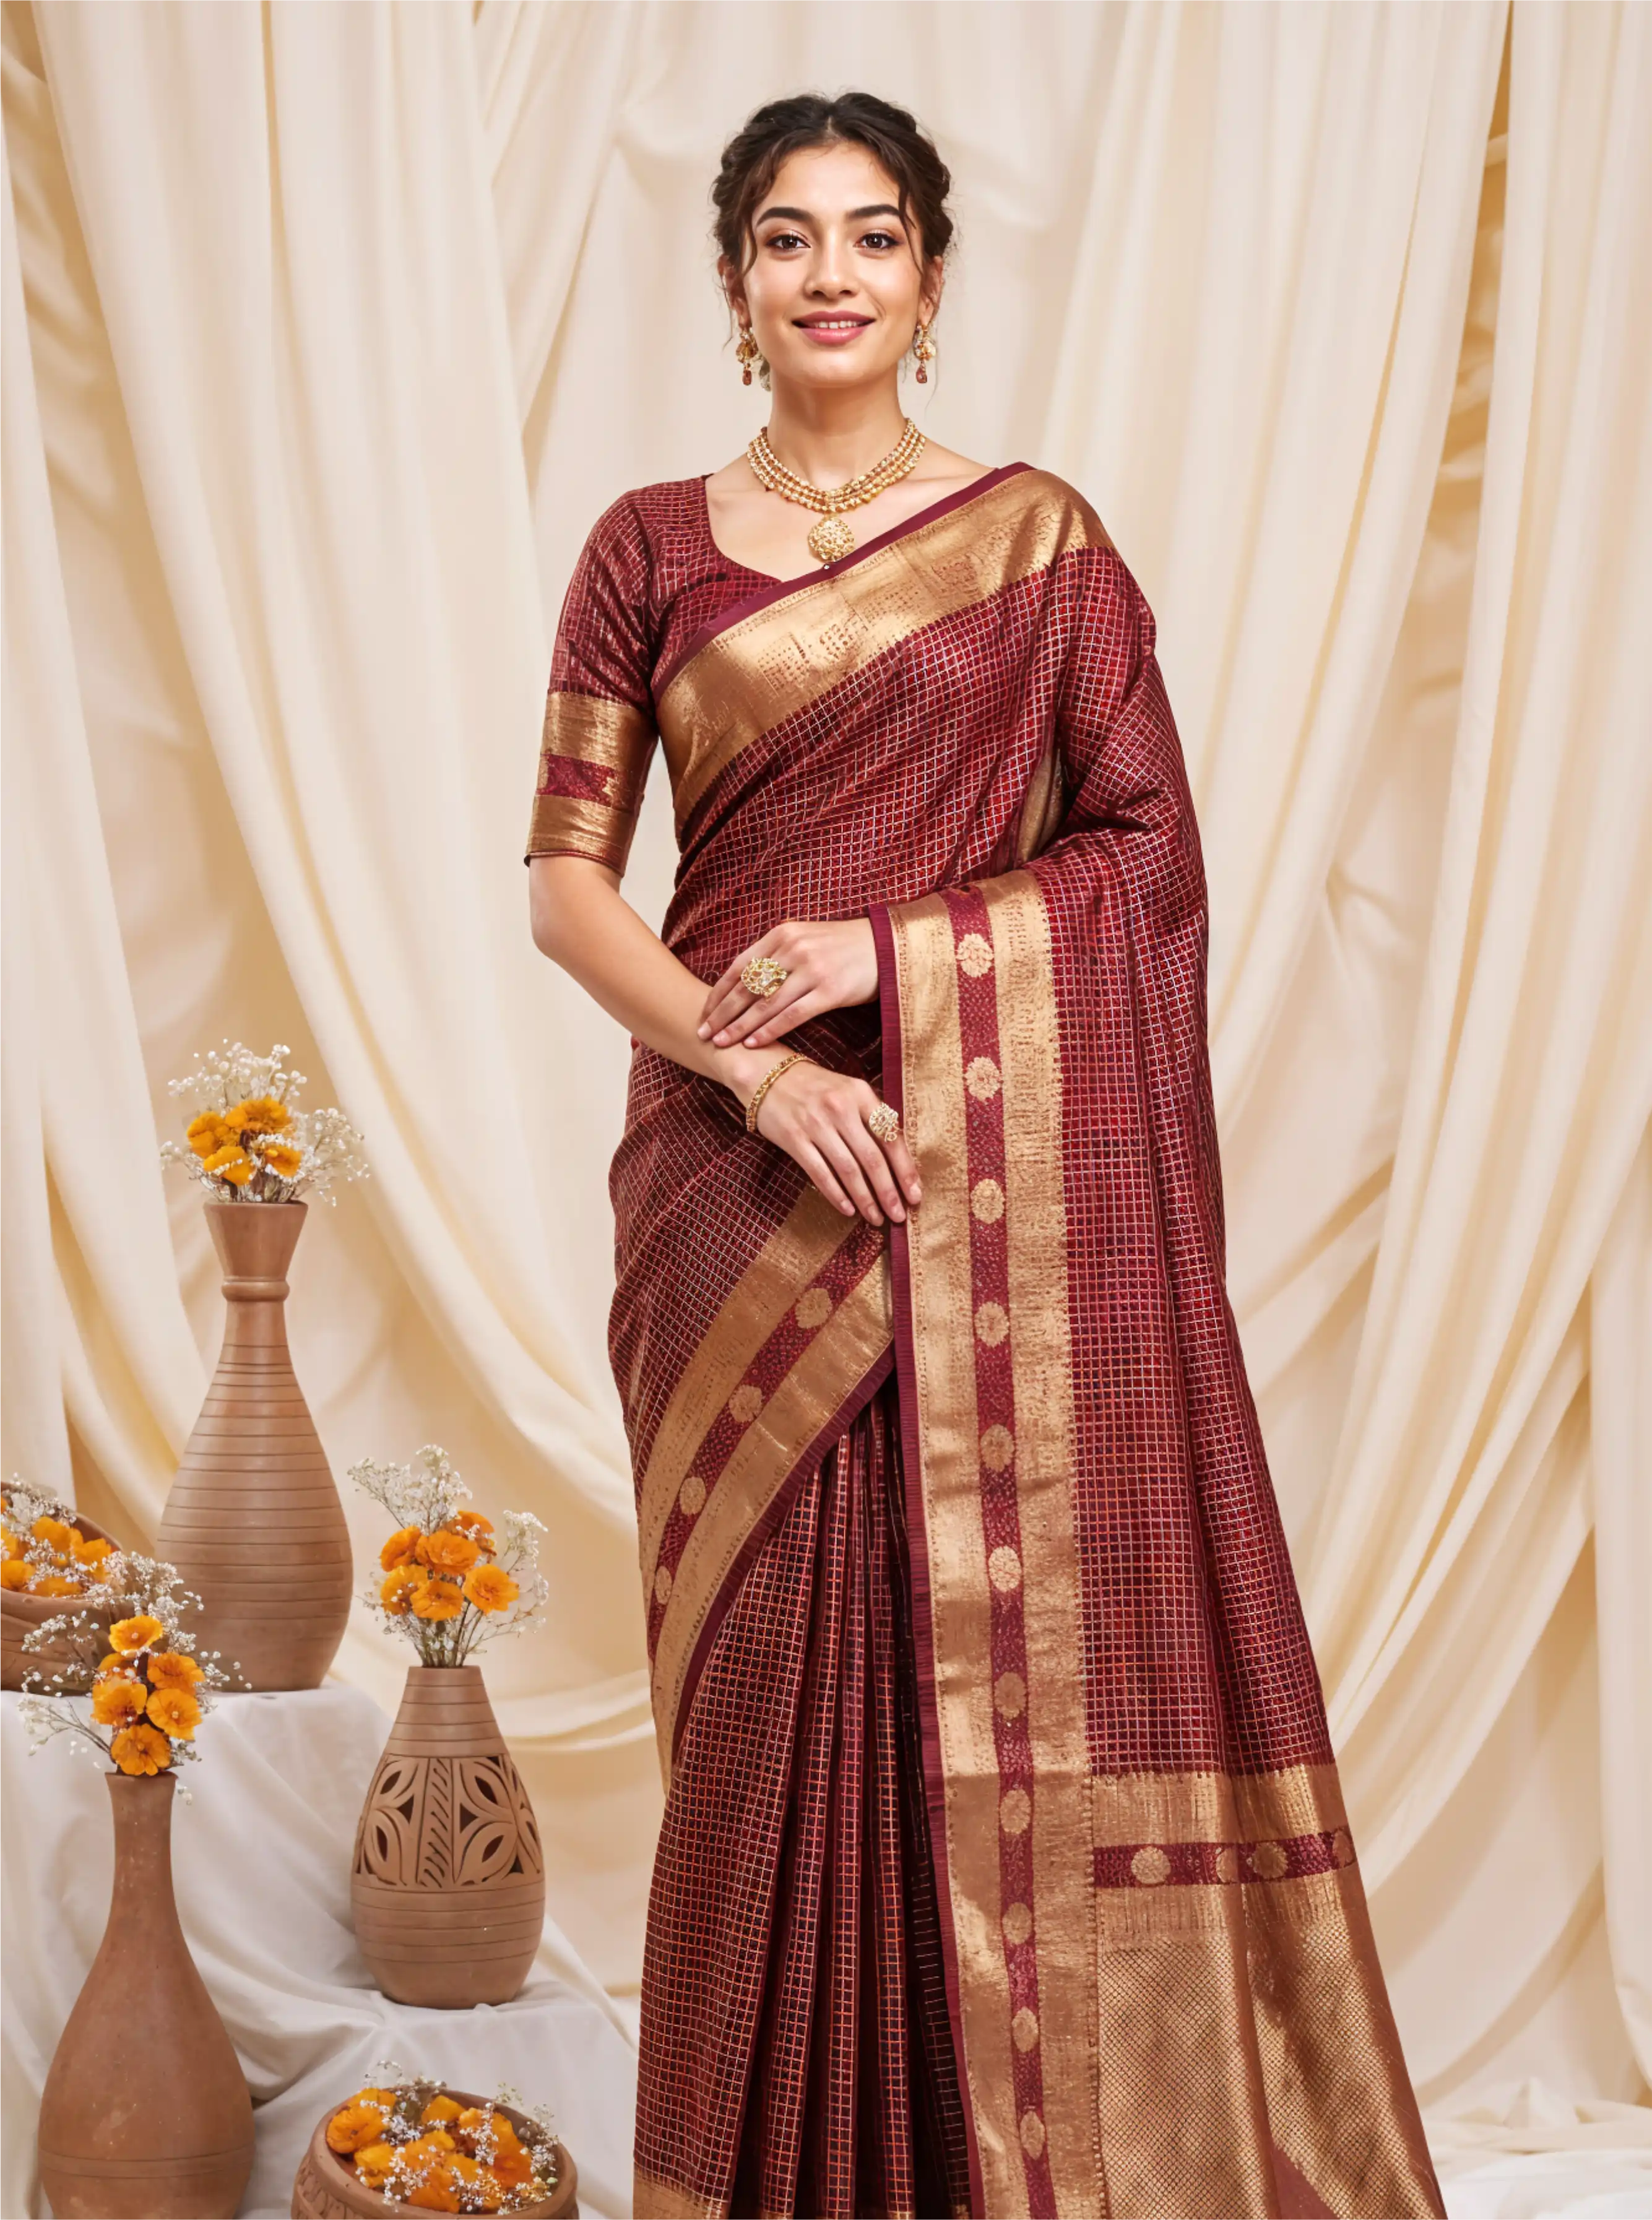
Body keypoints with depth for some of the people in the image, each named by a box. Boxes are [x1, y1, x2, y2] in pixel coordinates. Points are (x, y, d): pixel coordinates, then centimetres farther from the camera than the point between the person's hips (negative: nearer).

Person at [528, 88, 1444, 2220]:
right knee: (773, 1653, 2)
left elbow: (1151, 852, 1)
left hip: (993, 1180, -1)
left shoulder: (1037, 538, 5)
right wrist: (748, 1062, -11)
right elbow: (563, 874, 4)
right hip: (743, 1167, 1)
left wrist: (881, 950, -11)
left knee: (1003, 1641, -2)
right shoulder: (652, 549, 8)